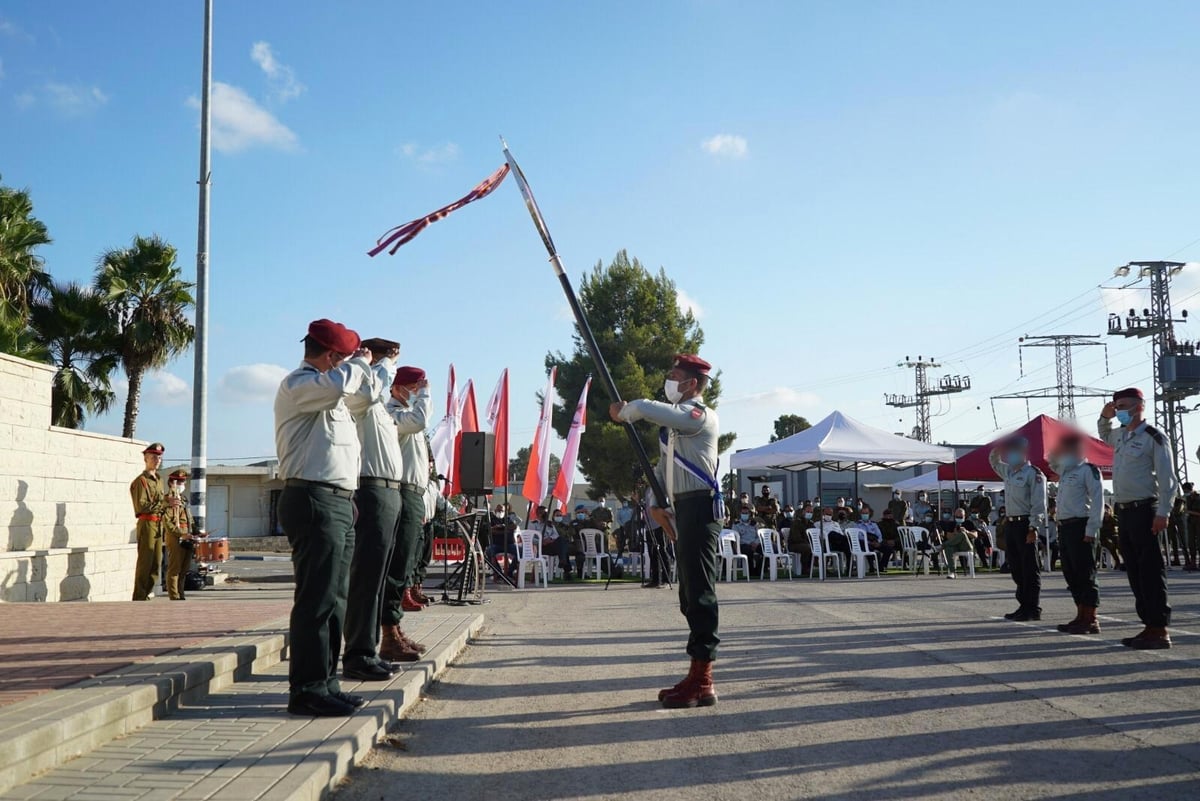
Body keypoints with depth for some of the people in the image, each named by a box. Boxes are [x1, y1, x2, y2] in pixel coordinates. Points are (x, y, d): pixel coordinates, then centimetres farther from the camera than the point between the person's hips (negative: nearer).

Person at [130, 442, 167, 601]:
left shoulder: (159, 480, 19)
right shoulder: (141, 480, -8)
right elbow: (142, 506, -18)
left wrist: (166, 500, 10)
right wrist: (165, 502, -18)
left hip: (158, 524, 8)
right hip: (147, 523, -8)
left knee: (157, 561, 10)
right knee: (145, 562, -7)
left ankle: (147, 593, 20)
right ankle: (139, 598, -2)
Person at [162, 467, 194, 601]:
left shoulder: (183, 500, 20)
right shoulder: (169, 500, -8)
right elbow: (167, 522, -18)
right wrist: (181, 534, -22)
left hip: (186, 539, 9)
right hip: (175, 539, -9)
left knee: (184, 568, 12)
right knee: (174, 568, -4)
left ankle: (180, 594, 20)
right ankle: (174, 597, -1)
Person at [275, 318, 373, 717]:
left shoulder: (329, 395, 26)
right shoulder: (297, 384, -6)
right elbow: (337, 385, -25)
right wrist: (360, 361, -10)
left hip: (339, 504, 10)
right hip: (314, 502, -10)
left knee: (335, 598, 11)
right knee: (317, 599, -10)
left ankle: (326, 683, 18)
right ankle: (307, 689, -6)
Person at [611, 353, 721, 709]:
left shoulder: (701, 415, -11)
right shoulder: (678, 418, 22)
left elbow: (646, 408, -27)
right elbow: (664, 465, 24)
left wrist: (623, 412, -7)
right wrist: (657, 503, 12)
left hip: (700, 509, -11)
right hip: (683, 510, 11)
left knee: (700, 593, -10)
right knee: (691, 593, 12)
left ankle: (702, 683, -8)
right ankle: (698, 677, 18)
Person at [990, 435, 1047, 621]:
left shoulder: (1033, 474, -9)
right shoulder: (1008, 471, 15)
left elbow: (1038, 504, -14)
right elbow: (994, 461, 34)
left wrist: (1033, 528, -20)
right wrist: (997, 449, 15)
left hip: (1026, 524, -8)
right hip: (1010, 523, 8)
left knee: (1030, 569, -3)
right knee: (1015, 568, 10)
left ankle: (1033, 609, 1)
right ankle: (1024, 606, 17)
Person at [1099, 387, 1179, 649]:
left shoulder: (1154, 438, -7)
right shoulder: (1121, 435, 15)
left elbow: (1167, 479, -12)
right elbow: (1104, 433, 41)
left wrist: (1163, 513, -18)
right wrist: (1105, 416, 20)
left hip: (1144, 511, -8)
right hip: (1123, 511, 8)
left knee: (1151, 570, -8)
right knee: (1134, 571, 8)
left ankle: (1160, 630, -5)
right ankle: (1149, 626, 13)